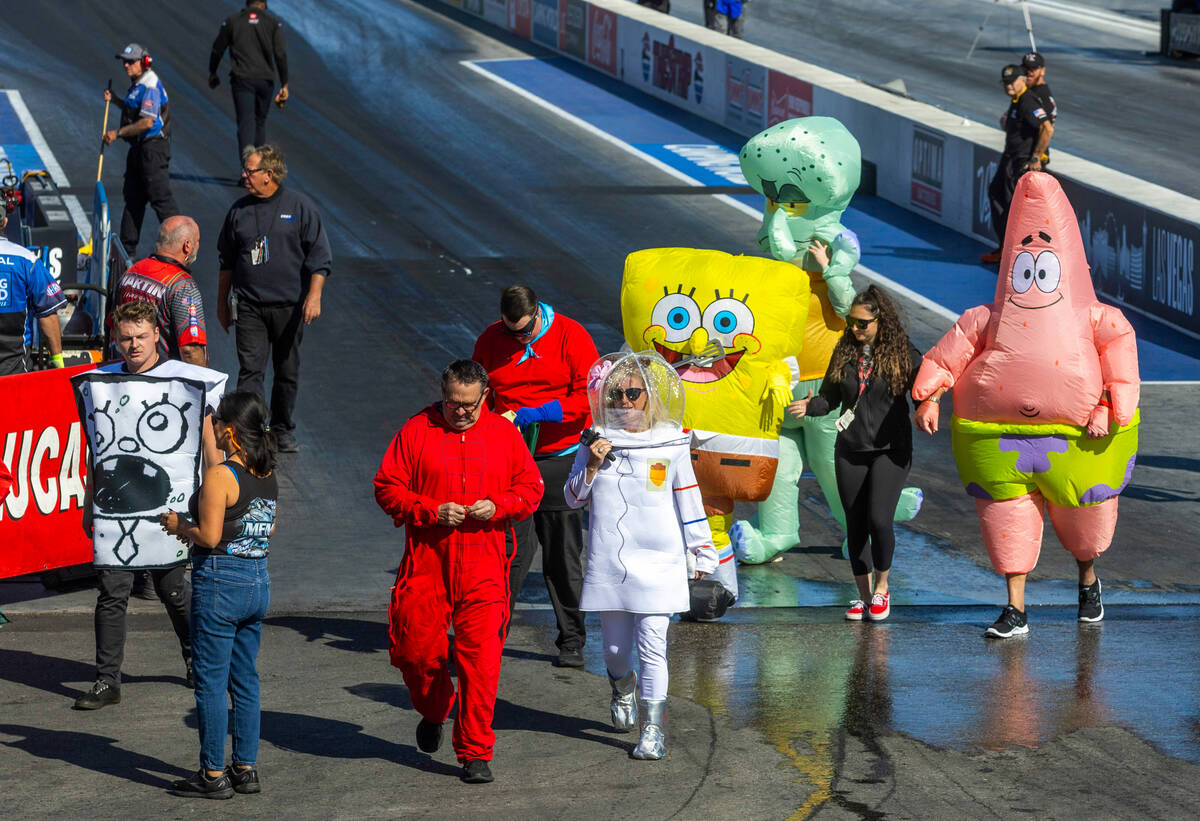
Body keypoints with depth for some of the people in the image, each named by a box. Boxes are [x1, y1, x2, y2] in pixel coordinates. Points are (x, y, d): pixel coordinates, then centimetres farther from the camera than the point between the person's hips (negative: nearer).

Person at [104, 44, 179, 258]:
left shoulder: (150, 86, -18)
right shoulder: (137, 83, 14)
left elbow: (147, 122, -24)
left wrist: (118, 133, -16)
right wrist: (116, 101, 13)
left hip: (153, 146, -11)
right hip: (139, 148, 11)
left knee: (160, 196, -10)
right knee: (133, 196, 15)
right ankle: (127, 247, 23)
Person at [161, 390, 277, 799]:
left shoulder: (219, 477, -17)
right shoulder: (268, 475, 6)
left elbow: (210, 537, -20)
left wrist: (179, 525, -1)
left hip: (219, 582, -7)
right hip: (259, 581, 7)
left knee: (211, 681, 1)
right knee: (245, 680, 14)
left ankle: (214, 774, 5)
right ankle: (246, 769, 17)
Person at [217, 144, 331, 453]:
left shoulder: (299, 207, -2)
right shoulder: (240, 210, 7)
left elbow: (319, 256, -2)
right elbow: (227, 260, 17)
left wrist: (314, 295, -13)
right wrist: (222, 302, 18)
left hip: (289, 305, -1)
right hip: (249, 306, 1)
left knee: (287, 372, 9)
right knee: (250, 369, -8)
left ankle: (282, 431, 23)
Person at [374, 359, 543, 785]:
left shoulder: (503, 434, 7)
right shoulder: (416, 431, 2)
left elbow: (531, 487, 11)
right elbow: (387, 487, 1)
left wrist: (498, 506, -9)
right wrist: (432, 512, -12)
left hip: (483, 564, 0)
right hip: (426, 562, 0)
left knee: (481, 655, -7)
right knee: (415, 646, 1)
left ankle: (475, 752, 0)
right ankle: (433, 709, 35)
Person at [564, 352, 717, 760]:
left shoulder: (671, 448, -1)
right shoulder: (596, 443, 4)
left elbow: (690, 504, 5)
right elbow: (574, 498, 6)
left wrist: (703, 553, 6)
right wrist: (592, 467, -11)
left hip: (657, 565, -2)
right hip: (608, 566, 2)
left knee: (652, 646, -8)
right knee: (614, 646, 12)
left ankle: (653, 727, -4)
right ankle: (622, 690, 44)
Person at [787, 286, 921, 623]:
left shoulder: (903, 353, -5)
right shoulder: (844, 352, 5)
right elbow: (830, 397, 8)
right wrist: (809, 406, -11)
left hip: (889, 450, -4)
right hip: (850, 451, 4)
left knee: (878, 519, -16)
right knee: (855, 524, 6)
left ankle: (882, 585, 6)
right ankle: (863, 594, 19)